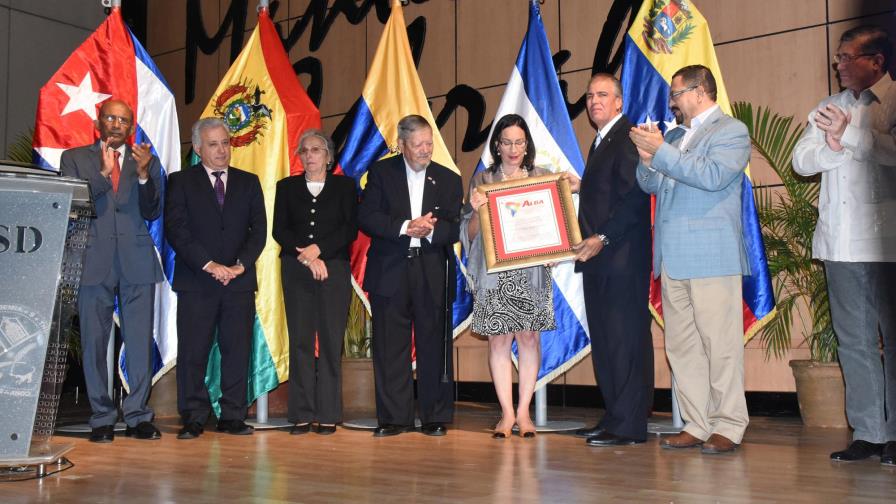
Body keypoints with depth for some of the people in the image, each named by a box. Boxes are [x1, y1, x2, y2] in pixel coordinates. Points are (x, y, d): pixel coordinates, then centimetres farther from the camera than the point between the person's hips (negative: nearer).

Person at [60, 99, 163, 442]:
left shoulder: (147, 162, 13)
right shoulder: (75, 158, 10)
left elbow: (153, 213, 4)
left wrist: (144, 173, -11)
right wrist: (103, 173, -14)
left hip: (137, 262, 1)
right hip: (93, 262, -1)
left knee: (140, 342, -1)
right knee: (94, 343, 2)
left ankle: (138, 417, 8)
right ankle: (102, 419, 11)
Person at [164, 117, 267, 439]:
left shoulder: (248, 182, 14)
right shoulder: (180, 182, 7)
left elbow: (259, 229, 7)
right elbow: (176, 231, -4)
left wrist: (240, 265, -7)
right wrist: (209, 265, -13)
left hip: (239, 280, 2)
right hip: (196, 281, -2)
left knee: (237, 350, 2)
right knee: (193, 352, -1)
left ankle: (233, 417, 8)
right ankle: (193, 418, 7)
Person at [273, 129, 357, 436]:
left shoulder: (345, 186, 9)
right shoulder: (287, 187, 13)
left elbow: (351, 229, -1)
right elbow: (279, 230, 4)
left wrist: (318, 248, -13)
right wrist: (307, 257, -9)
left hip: (334, 270, -1)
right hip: (296, 272, 1)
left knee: (331, 340, -3)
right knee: (300, 341, -1)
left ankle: (328, 414, 2)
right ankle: (302, 414, 4)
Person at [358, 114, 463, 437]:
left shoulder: (448, 180, 8)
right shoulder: (381, 172, 5)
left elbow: (455, 229, 2)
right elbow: (366, 217, -6)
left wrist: (431, 230, -18)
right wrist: (405, 227, -17)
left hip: (432, 274, 1)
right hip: (389, 271, 0)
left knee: (434, 346, 3)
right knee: (390, 347, 3)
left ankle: (436, 418, 13)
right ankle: (393, 418, 11)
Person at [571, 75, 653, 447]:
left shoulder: (628, 138, -8)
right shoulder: (601, 142, 23)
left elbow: (635, 199, -18)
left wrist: (602, 238, -21)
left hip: (622, 257, -10)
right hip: (599, 257, 10)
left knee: (627, 339, -6)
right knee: (604, 341, 11)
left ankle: (629, 426, -2)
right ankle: (613, 419, 17)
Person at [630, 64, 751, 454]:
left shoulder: (731, 131, -1)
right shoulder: (673, 136, 20)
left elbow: (713, 176, -17)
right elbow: (651, 185, 19)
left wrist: (660, 151, -14)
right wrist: (646, 158, -1)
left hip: (711, 257, -7)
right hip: (672, 258, 7)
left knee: (720, 345, -4)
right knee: (681, 346, 7)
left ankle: (728, 426, 5)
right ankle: (697, 425, 13)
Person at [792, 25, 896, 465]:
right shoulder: (827, 109, 17)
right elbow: (801, 161, 9)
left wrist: (851, 135, -12)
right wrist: (835, 146, -8)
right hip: (840, 243, 6)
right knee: (854, 341, 8)